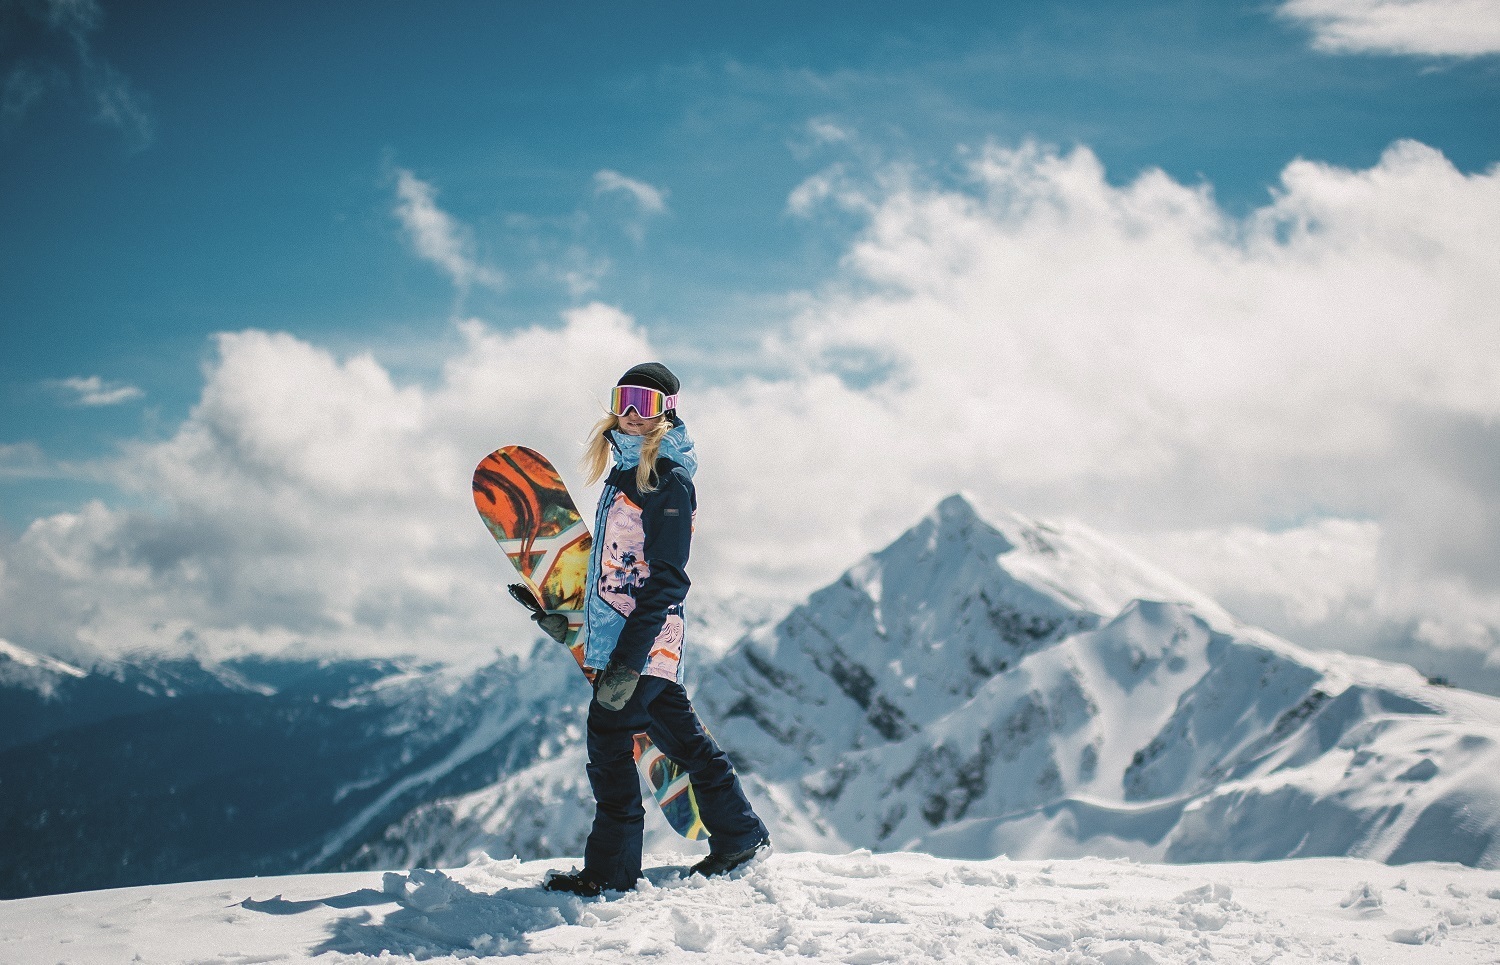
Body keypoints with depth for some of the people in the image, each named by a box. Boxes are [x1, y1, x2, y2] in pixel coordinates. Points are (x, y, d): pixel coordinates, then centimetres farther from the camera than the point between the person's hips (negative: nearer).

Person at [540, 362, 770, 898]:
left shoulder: (669, 480, -13)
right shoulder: (626, 469, 15)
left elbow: (665, 579, -19)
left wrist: (627, 661, -25)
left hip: (643, 637, -9)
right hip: (620, 633, 9)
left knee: (609, 736, -9)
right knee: (679, 734, 14)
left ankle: (611, 868, -2)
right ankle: (741, 836, 25)